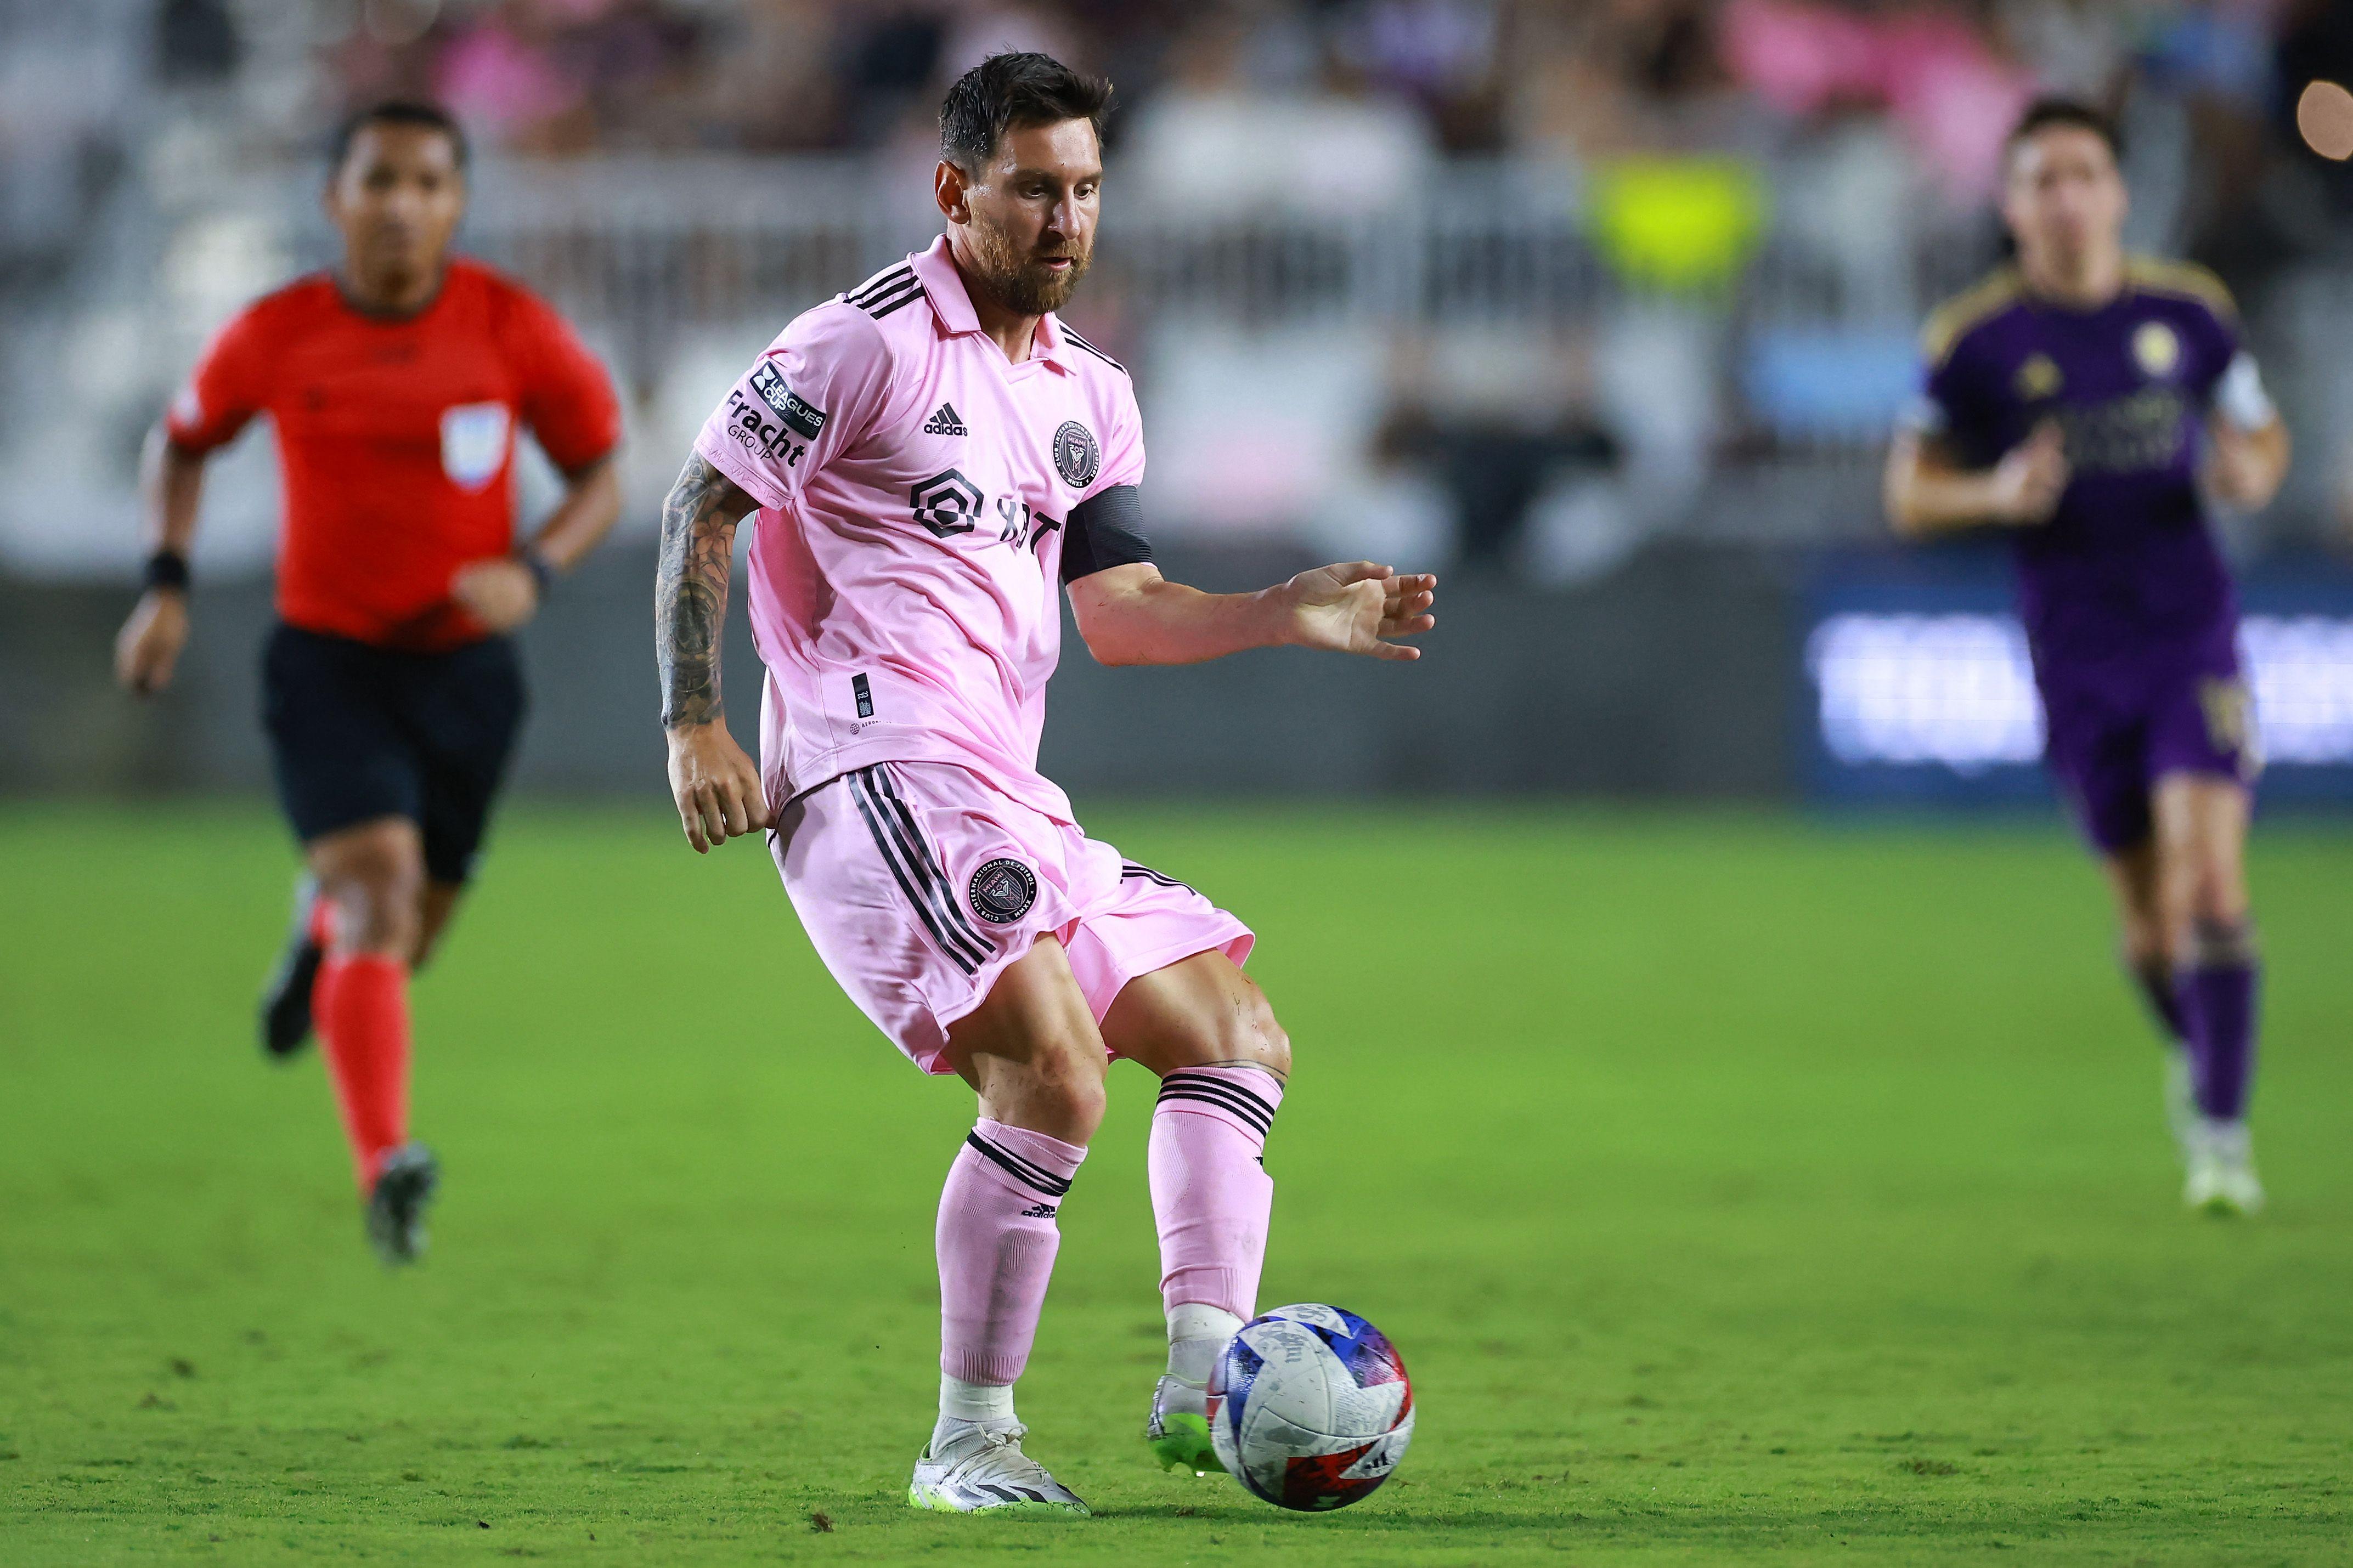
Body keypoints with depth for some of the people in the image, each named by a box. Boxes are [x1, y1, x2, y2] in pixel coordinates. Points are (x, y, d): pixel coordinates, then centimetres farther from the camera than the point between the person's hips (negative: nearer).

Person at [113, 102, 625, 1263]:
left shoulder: (514, 330, -7)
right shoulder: (276, 337, -6)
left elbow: (601, 477, 3)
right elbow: (182, 442, 13)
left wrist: (534, 571, -16)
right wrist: (166, 586, 1)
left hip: (464, 670, 2)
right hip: (327, 660, -2)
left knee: (400, 938, 14)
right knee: (380, 888, -24)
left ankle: (320, 925, 54)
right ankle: (386, 1170, -34)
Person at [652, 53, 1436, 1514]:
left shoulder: (1092, 395, 20)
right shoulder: (873, 340, -5)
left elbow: (1118, 610, 20)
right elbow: (705, 504, -5)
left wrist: (1289, 615, 4)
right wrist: (695, 728, -12)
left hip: (1003, 792, 10)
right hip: (884, 773, -10)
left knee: (1237, 1038, 8)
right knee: (1053, 1071, -23)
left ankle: (1204, 1378, -2)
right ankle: (970, 1443, -15)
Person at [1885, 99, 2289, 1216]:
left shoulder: (2188, 312, 2)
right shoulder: (1976, 340, -4)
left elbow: (2260, 435, 14)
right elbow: (1909, 495, 0)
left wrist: (2251, 471, -10)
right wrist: (1998, 494, -20)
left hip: (2194, 631, 0)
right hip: (2078, 652, 0)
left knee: (2211, 871, -15)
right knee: (2150, 910, 6)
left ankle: (2221, 1129, -9)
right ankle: (2195, 1050, 37)